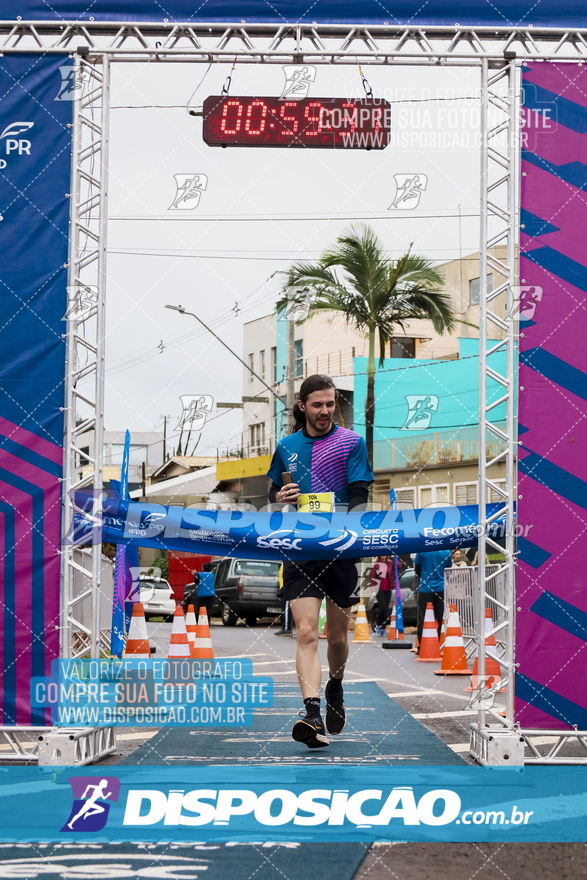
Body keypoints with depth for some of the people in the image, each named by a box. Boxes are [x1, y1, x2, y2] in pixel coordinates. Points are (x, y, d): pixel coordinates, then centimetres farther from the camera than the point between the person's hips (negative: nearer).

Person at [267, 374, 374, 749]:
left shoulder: (351, 442, 0)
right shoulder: (287, 446, 10)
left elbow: (359, 495, -6)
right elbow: (273, 491, 21)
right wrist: (279, 497, -3)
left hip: (341, 551, -1)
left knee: (337, 637, 9)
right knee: (307, 633, -13)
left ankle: (335, 689, 39)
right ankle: (313, 717, -21)